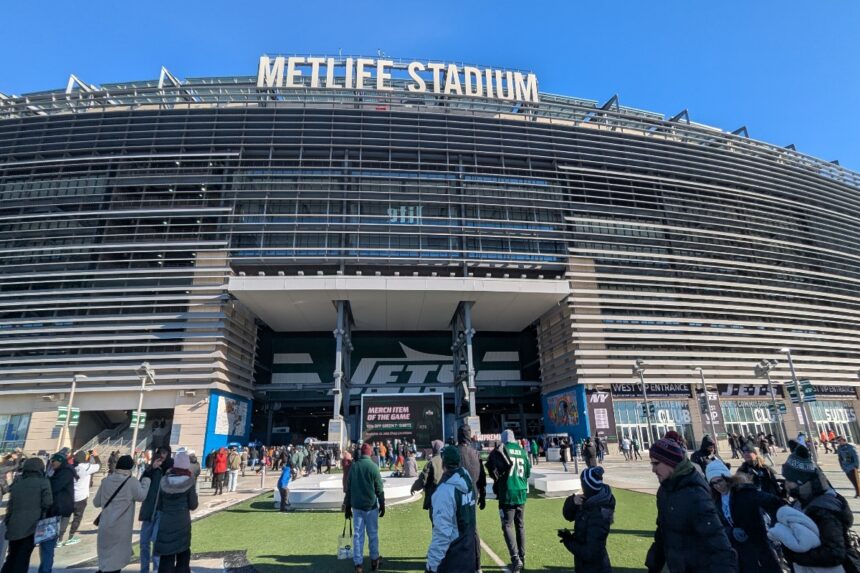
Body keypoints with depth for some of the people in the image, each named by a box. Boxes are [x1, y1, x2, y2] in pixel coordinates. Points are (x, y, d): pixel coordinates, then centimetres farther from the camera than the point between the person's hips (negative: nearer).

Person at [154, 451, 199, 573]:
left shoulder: (164, 481, -3)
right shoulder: (189, 482, -11)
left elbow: (158, 506, 3)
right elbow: (193, 505, -6)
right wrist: (195, 495, 11)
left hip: (165, 523, 2)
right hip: (182, 523, -2)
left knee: (166, 557, 10)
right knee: (183, 555, 13)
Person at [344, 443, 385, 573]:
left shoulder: (353, 466, 0)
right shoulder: (373, 466, -12)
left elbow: (348, 488, 6)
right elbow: (379, 489, -9)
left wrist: (347, 506, 15)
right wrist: (382, 505, 2)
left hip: (356, 505, 3)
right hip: (371, 505, -3)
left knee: (358, 534, 9)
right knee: (373, 534, 12)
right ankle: (374, 560, 22)